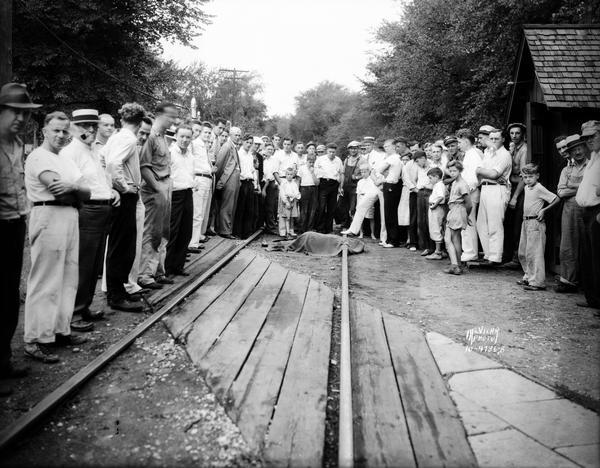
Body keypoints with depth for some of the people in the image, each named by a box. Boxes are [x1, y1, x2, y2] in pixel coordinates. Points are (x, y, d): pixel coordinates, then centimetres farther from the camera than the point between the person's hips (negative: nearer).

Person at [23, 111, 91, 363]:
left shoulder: (67, 161, 21)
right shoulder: (38, 157, -5)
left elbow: (86, 194, 9)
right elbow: (60, 192, -18)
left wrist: (72, 186, -9)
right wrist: (78, 190, -2)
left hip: (70, 219, 9)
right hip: (48, 217, -9)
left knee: (68, 279, 12)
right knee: (46, 282, -7)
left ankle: (60, 330, 22)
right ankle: (35, 341, 0)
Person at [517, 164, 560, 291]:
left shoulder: (540, 189, -12)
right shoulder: (526, 188, 12)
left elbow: (557, 199, -14)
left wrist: (543, 210, -11)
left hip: (535, 222, -9)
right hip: (526, 222, 9)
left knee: (534, 253, -8)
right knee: (522, 253, 14)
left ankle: (537, 282, -4)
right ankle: (528, 277, 26)